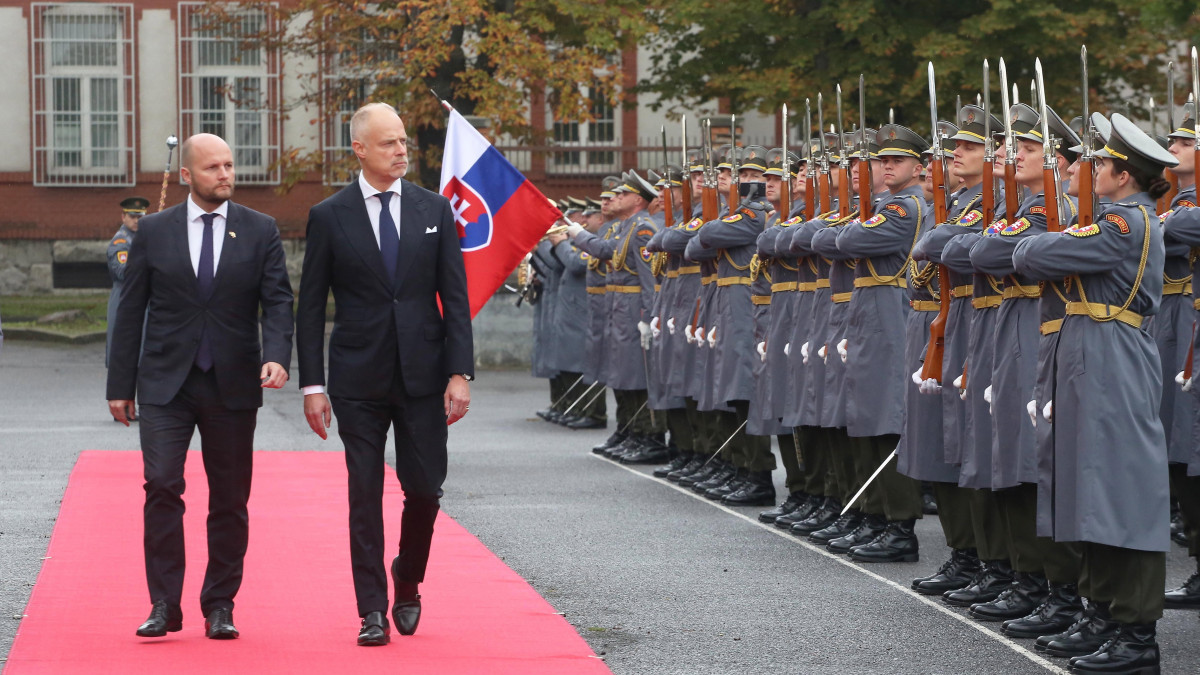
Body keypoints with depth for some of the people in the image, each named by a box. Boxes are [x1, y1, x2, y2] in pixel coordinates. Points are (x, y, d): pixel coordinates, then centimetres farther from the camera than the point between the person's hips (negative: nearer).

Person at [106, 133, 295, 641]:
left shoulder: (260, 231, 5)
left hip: (232, 387, 1)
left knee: (230, 499, 4)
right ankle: (164, 606, -6)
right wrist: (121, 385, 3)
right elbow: (131, 310, 7)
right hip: (165, 384, -1)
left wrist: (277, 356, -21)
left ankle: (220, 607, 14)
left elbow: (277, 301, -2)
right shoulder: (154, 232, 5)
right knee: (162, 486, -12)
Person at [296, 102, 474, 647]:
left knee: (424, 488, 2)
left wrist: (460, 373, -4)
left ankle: (407, 586, 27)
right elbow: (310, 308, 2)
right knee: (365, 495, 0)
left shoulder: (434, 210, 5)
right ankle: (373, 611, 7)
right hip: (359, 379, -1)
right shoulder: (329, 217, 0)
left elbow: (455, 297, 4)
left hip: (423, 376, 1)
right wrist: (311, 384, -4)